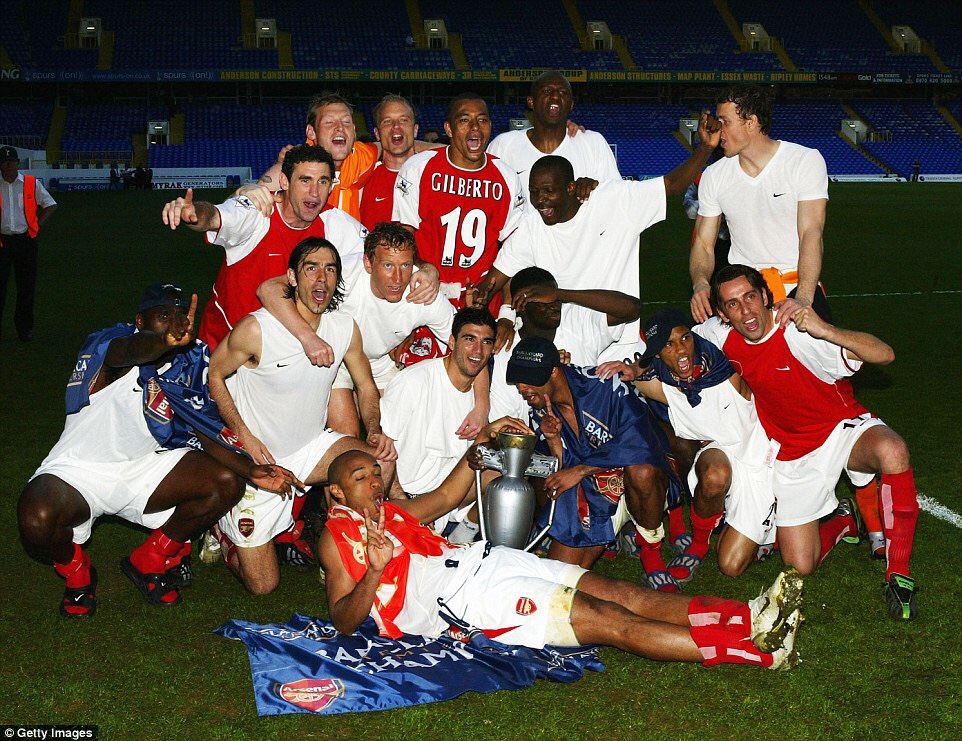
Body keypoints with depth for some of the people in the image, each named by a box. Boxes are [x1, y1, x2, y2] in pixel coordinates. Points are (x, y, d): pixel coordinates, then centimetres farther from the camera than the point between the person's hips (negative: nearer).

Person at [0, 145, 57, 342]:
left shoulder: (32, 183, 5)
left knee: (26, 285, 5)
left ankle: (24, 327, 15)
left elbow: (51, 205, 13)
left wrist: (37, 224, 3)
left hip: (25, 240, 1)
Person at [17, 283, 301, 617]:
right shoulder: (108, 342, -20)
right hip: (80, 468, -5)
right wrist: (166, 340, -70)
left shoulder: (192, 363, -4)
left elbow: (207, 434, -5)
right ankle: (75, 571, 5)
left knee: (227, 483, -14)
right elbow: (127, 352, -47)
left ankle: (149, 561, 8)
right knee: (37, 521, -34)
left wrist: (250, 470, -22)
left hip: (144, 466, 5)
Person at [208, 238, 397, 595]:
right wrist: (245, 437, -17)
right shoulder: (257, 329, -22)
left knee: (382, 462, -21)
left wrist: (375, 431, -13)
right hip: (258, 457, -5)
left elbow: (366, 386, 6)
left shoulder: (346, 328, -7)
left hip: (311, 446, 5)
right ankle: (222, 528, 30)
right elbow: (213, 374, -10)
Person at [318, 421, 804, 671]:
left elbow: (443, 498, 38)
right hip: (461, 599, -9)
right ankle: (759, 650, -21)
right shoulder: (338, 536, 4)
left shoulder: (388, 510, 25)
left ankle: (751, 617, -16)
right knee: (610, 621, -17)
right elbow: (344, 621, -6)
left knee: (621, 594, -8)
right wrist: (376, 568, -24)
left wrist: (480, 443, 27)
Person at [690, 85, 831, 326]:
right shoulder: (714, 176, 5)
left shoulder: (807, 161, -5)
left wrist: (803, 298, -30)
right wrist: (700, 284, -18)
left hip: (797, 282, -3)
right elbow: (703, 244, 6)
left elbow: (811, 232, -15)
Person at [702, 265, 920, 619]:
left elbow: (885, 354, -32)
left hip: (842, 428, -4)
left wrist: (825, 330, -47)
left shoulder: (799, 333, -26)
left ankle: (898, 573, -24)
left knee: (892, 452, -41)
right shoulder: (721, 336, -11)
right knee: (800, 567, -1)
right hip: (792, 453, 4)